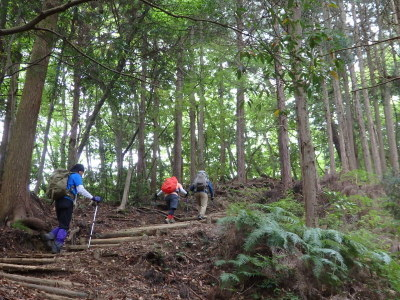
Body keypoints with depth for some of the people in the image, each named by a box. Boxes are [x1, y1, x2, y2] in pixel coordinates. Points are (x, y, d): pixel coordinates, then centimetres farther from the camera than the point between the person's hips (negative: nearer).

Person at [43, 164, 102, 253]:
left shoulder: (67, 176, 25)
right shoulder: (76, 176, 1)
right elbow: (81, 190, -13)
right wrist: (93, 198, -14)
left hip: (59, 201, 8)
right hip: (67, 202, -8)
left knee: (62, 224, 16)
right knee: (64, 226, -4)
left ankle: (51, 235, -5)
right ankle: (57, 246, -9)